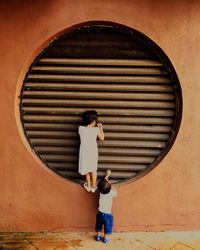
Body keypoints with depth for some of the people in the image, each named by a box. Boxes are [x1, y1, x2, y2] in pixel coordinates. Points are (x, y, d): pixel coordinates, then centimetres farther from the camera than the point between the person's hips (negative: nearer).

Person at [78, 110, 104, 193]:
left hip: (84, 152, 1)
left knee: (86, 168, 21)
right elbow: (102, 138, -1)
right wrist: (100, 128, 8)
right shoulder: (96, 129, -18)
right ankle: (93, 186, 34)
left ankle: (88, 186, 36)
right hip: (93, 152, 0)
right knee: (93, 169, 21)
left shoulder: (80, 128, -16)